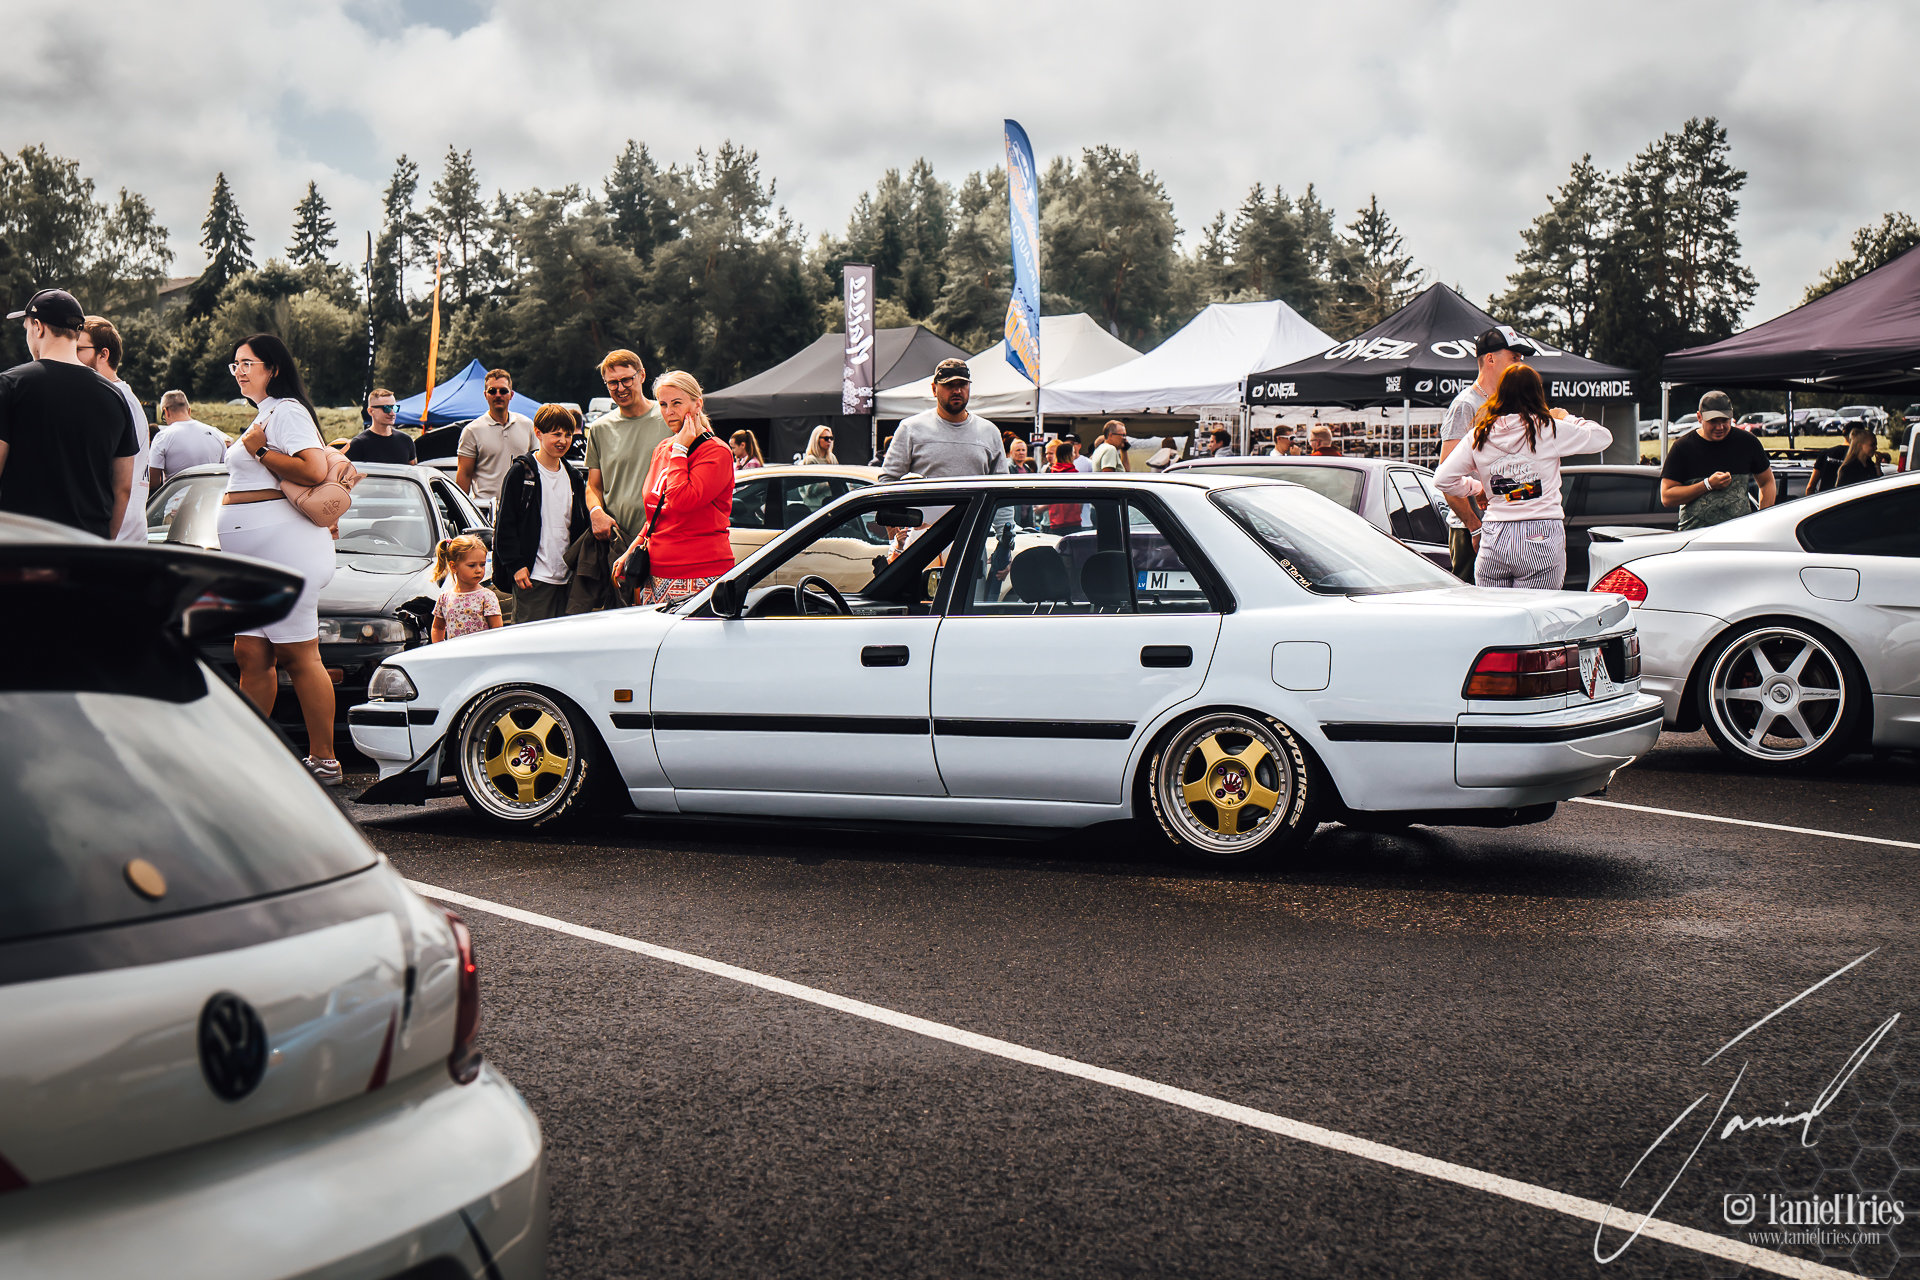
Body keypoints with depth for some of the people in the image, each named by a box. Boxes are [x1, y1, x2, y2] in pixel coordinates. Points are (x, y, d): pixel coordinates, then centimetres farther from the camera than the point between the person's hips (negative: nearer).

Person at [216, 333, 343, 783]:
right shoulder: (264, 416, 25)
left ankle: (324, 761, -6)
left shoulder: (286, 410, -8)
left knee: (298, 655, -9)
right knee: (251, 654, 7)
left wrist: (258, 451, -13)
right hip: (253, 554, 11)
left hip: (283, 550, -11)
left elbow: (313, 470, -22)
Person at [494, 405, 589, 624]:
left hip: (567, 578, 6)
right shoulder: (521, 472, -3)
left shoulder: (574, 478, 15)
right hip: (533, 576, -6)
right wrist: (515, 565, -13)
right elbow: (505, 524, -5)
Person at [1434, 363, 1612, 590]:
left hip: (1494, 540, 3)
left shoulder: (1480, 435, 7)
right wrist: (1566, 418, 26)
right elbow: (1603, 437, 11)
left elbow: (1443, 479, 8)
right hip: (1541, 539, -3)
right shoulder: (1549, 430, -1)